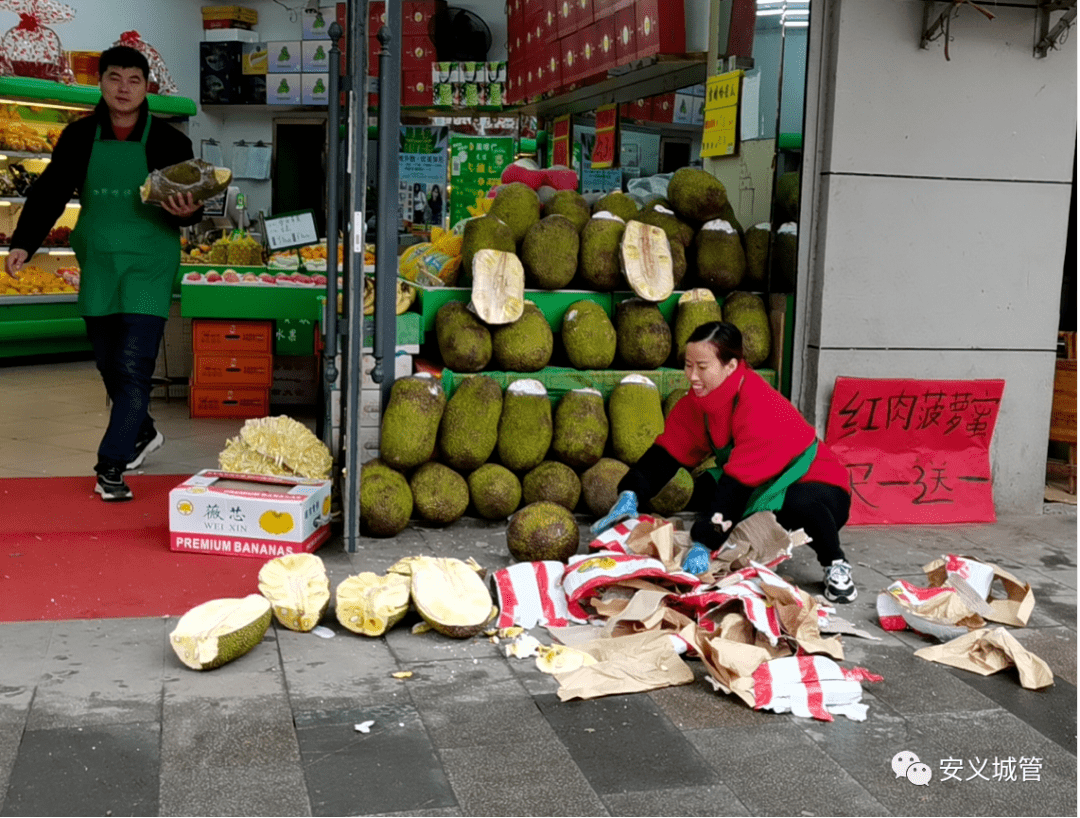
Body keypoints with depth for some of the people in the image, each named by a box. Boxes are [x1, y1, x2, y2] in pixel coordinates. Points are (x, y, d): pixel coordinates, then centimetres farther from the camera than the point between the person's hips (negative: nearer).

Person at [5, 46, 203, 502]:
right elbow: (50, 193, 6)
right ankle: (142, 434, 38)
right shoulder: (80, 137, 4)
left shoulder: (169, 142, -3)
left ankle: (110, 468, -9)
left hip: (149, 267, -4)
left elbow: (189, 207, 0)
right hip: (97, 267, 4)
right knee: (109, 365, 14)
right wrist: (23, 243, -5)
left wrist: (186, 212, -24)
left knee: (133, 367, -13)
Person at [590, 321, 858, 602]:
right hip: (760, 492, 7)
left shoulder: (761, 409, -31)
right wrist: (630, 495, -22)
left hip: (814, 485, -7)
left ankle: (835, 565, -12)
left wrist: (705, 543, -41)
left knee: (800, 502, -40)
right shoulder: (699, 399, -7)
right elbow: (669, 450, -7)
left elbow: (739, 482, -37)